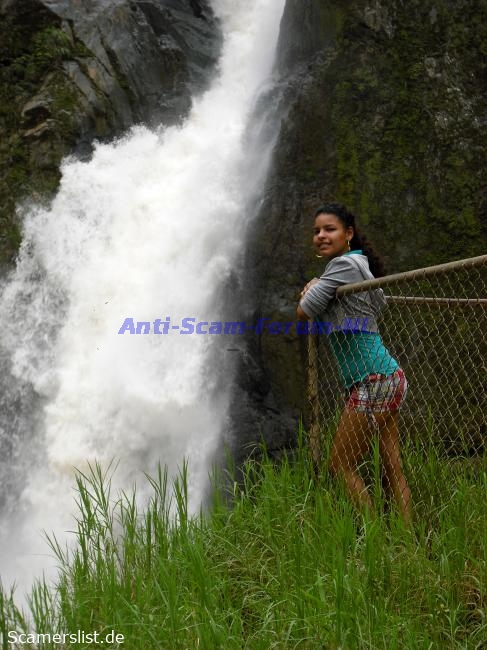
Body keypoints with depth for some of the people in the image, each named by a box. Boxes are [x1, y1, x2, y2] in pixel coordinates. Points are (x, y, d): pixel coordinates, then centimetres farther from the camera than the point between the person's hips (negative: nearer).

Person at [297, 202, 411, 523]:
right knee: (393, 469, 9)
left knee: (342, 465, -3)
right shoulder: (361, 263, 18)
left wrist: (312, 289, 11)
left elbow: (303, 313, -10)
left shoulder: (344, 264, -10)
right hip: (390, 376, 10)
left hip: (373, 379, -10)